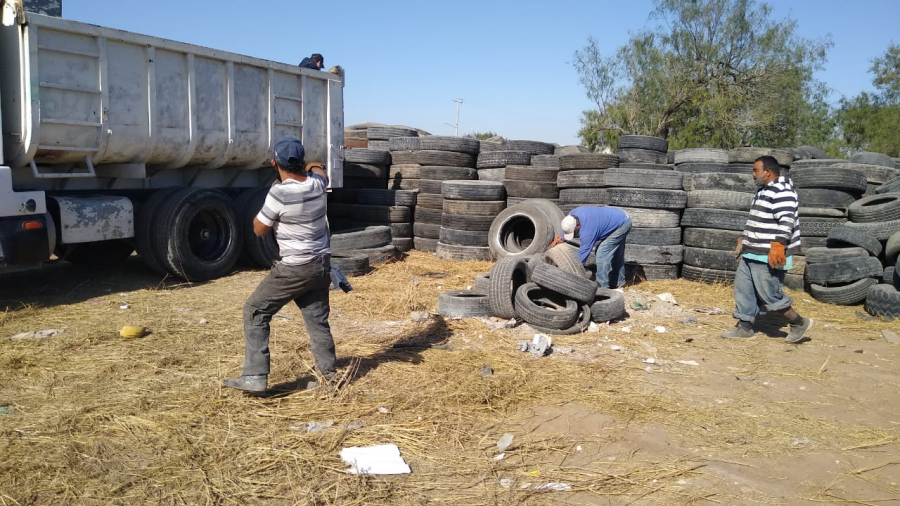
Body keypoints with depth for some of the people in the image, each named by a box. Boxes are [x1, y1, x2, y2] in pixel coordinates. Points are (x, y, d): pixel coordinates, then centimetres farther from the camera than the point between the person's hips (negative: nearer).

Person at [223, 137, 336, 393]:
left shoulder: (279, 193, -20)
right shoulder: (317, 183, -1)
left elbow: (259, 229, -7)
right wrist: (315, 166, 50)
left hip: (295, 268, -7)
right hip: (321, 264, 7)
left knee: (255, 312, 4)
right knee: (318, 319, 18)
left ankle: (255, 377, 1)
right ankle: (328, 371, 27)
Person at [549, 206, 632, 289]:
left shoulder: (587, 230, -35)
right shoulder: (572, 215, -12)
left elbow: (583, 254, -29)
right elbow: (568, 229, 11)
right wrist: (560, 238, -6)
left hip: (622, 224, -10)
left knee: (602, 253, -15)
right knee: (616, 253, 21)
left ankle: (603, 287, -9)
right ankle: (620, 282, 36)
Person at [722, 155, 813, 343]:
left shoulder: (782, 192, -16)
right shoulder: (763, 191, 18)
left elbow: (786, 222, -25)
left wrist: (777, 247, -31)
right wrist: (742, 241, 25)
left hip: (768, 257, -10)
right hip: (752, 253, 10)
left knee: (770, 294, -5)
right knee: (743, 288, 10)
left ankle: (799, 323, 13)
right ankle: (744, 326, 17)